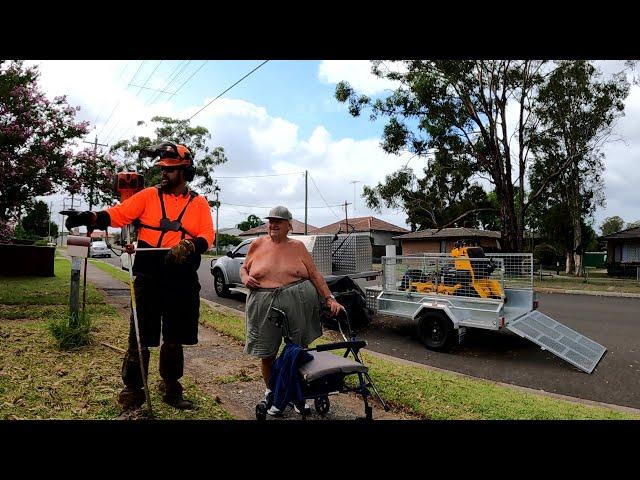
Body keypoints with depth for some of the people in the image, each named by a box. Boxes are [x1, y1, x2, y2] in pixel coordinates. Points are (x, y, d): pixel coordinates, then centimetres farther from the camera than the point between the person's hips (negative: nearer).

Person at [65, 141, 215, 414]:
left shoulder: (199, 203, 5)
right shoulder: (148, 196, 5)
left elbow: (208, 236, -7)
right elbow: (119, 214, -5)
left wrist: (189, 245, -26)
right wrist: (90, 217, -23)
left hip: (183, 283, 2)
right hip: (149, 280, -1)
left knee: (175, 339, 15)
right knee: (140, 339, 3)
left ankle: (171, 389, 34)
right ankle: (132, 392, 21)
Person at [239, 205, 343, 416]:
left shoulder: (297, 246, 4)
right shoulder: (257, 244, 7)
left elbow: (315, 275, 2)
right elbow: (243, 268, 19)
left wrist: (330, 299, -6)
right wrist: (245, 278, -4)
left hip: (298, 304, 0)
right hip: (264, 306, 1)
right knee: (267, 353, 7)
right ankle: (271, 393, 30)